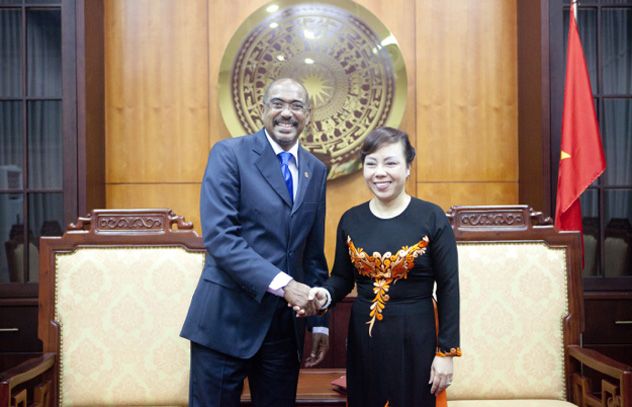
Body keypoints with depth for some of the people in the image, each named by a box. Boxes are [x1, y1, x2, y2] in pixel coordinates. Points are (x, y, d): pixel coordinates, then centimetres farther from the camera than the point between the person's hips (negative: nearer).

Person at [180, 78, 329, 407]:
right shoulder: (229, 153, -5)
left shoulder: (316, 171, 11)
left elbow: (314, 252, 14)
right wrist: (282, 283, -22)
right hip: (227, 318, -4)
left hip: (285, 322, 5)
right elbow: (218, 235, -16)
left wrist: (319, 322, 12)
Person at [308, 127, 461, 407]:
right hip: (363, 336, 3)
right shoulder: (350, 219, 2)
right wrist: (325, 296, -13)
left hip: (415, 337, -3)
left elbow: (448, 288, -7)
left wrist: (446, 351, -8)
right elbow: (342, 277, 10)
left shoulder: (432, 218, -8)